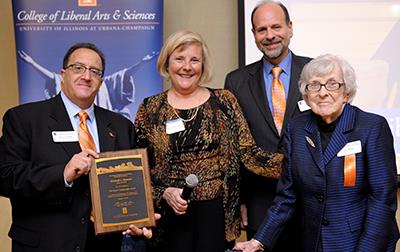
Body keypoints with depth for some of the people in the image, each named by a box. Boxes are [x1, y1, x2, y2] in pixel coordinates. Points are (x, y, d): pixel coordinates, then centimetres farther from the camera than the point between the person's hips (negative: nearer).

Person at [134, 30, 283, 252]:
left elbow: (248, 153, -2)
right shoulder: (150, 109, 3)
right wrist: (165, 193, -11)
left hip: (217, 214, 0)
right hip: (171, 216, 0)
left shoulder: (224, 101, 3)